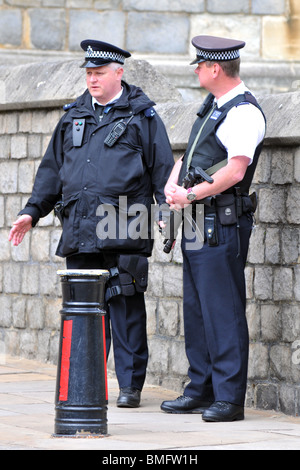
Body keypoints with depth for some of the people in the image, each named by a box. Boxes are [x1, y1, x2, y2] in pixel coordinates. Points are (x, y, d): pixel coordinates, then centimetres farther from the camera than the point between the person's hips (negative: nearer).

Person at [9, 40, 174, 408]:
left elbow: (163, 170, 3)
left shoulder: (141, 116, 4)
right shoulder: (74, 116, 18)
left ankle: (130, 385, 2)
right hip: (80, 231, 5)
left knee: (125, 305, -4)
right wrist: (32, 211, 16)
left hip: (124, 230, -5)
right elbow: (52, 169, 23)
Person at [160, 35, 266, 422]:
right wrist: (172, 184, 3)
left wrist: (191, 195, -16)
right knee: (196, 309, 13)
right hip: (198, 223, 10)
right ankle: (201, 390, 21)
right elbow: (190, 154, 22)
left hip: (222, 226, -10)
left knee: (222, 310, -9)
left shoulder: (244, 113, -14)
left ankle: (229, 398, -6)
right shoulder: (212, 106, 17)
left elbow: (234, 171, -24)